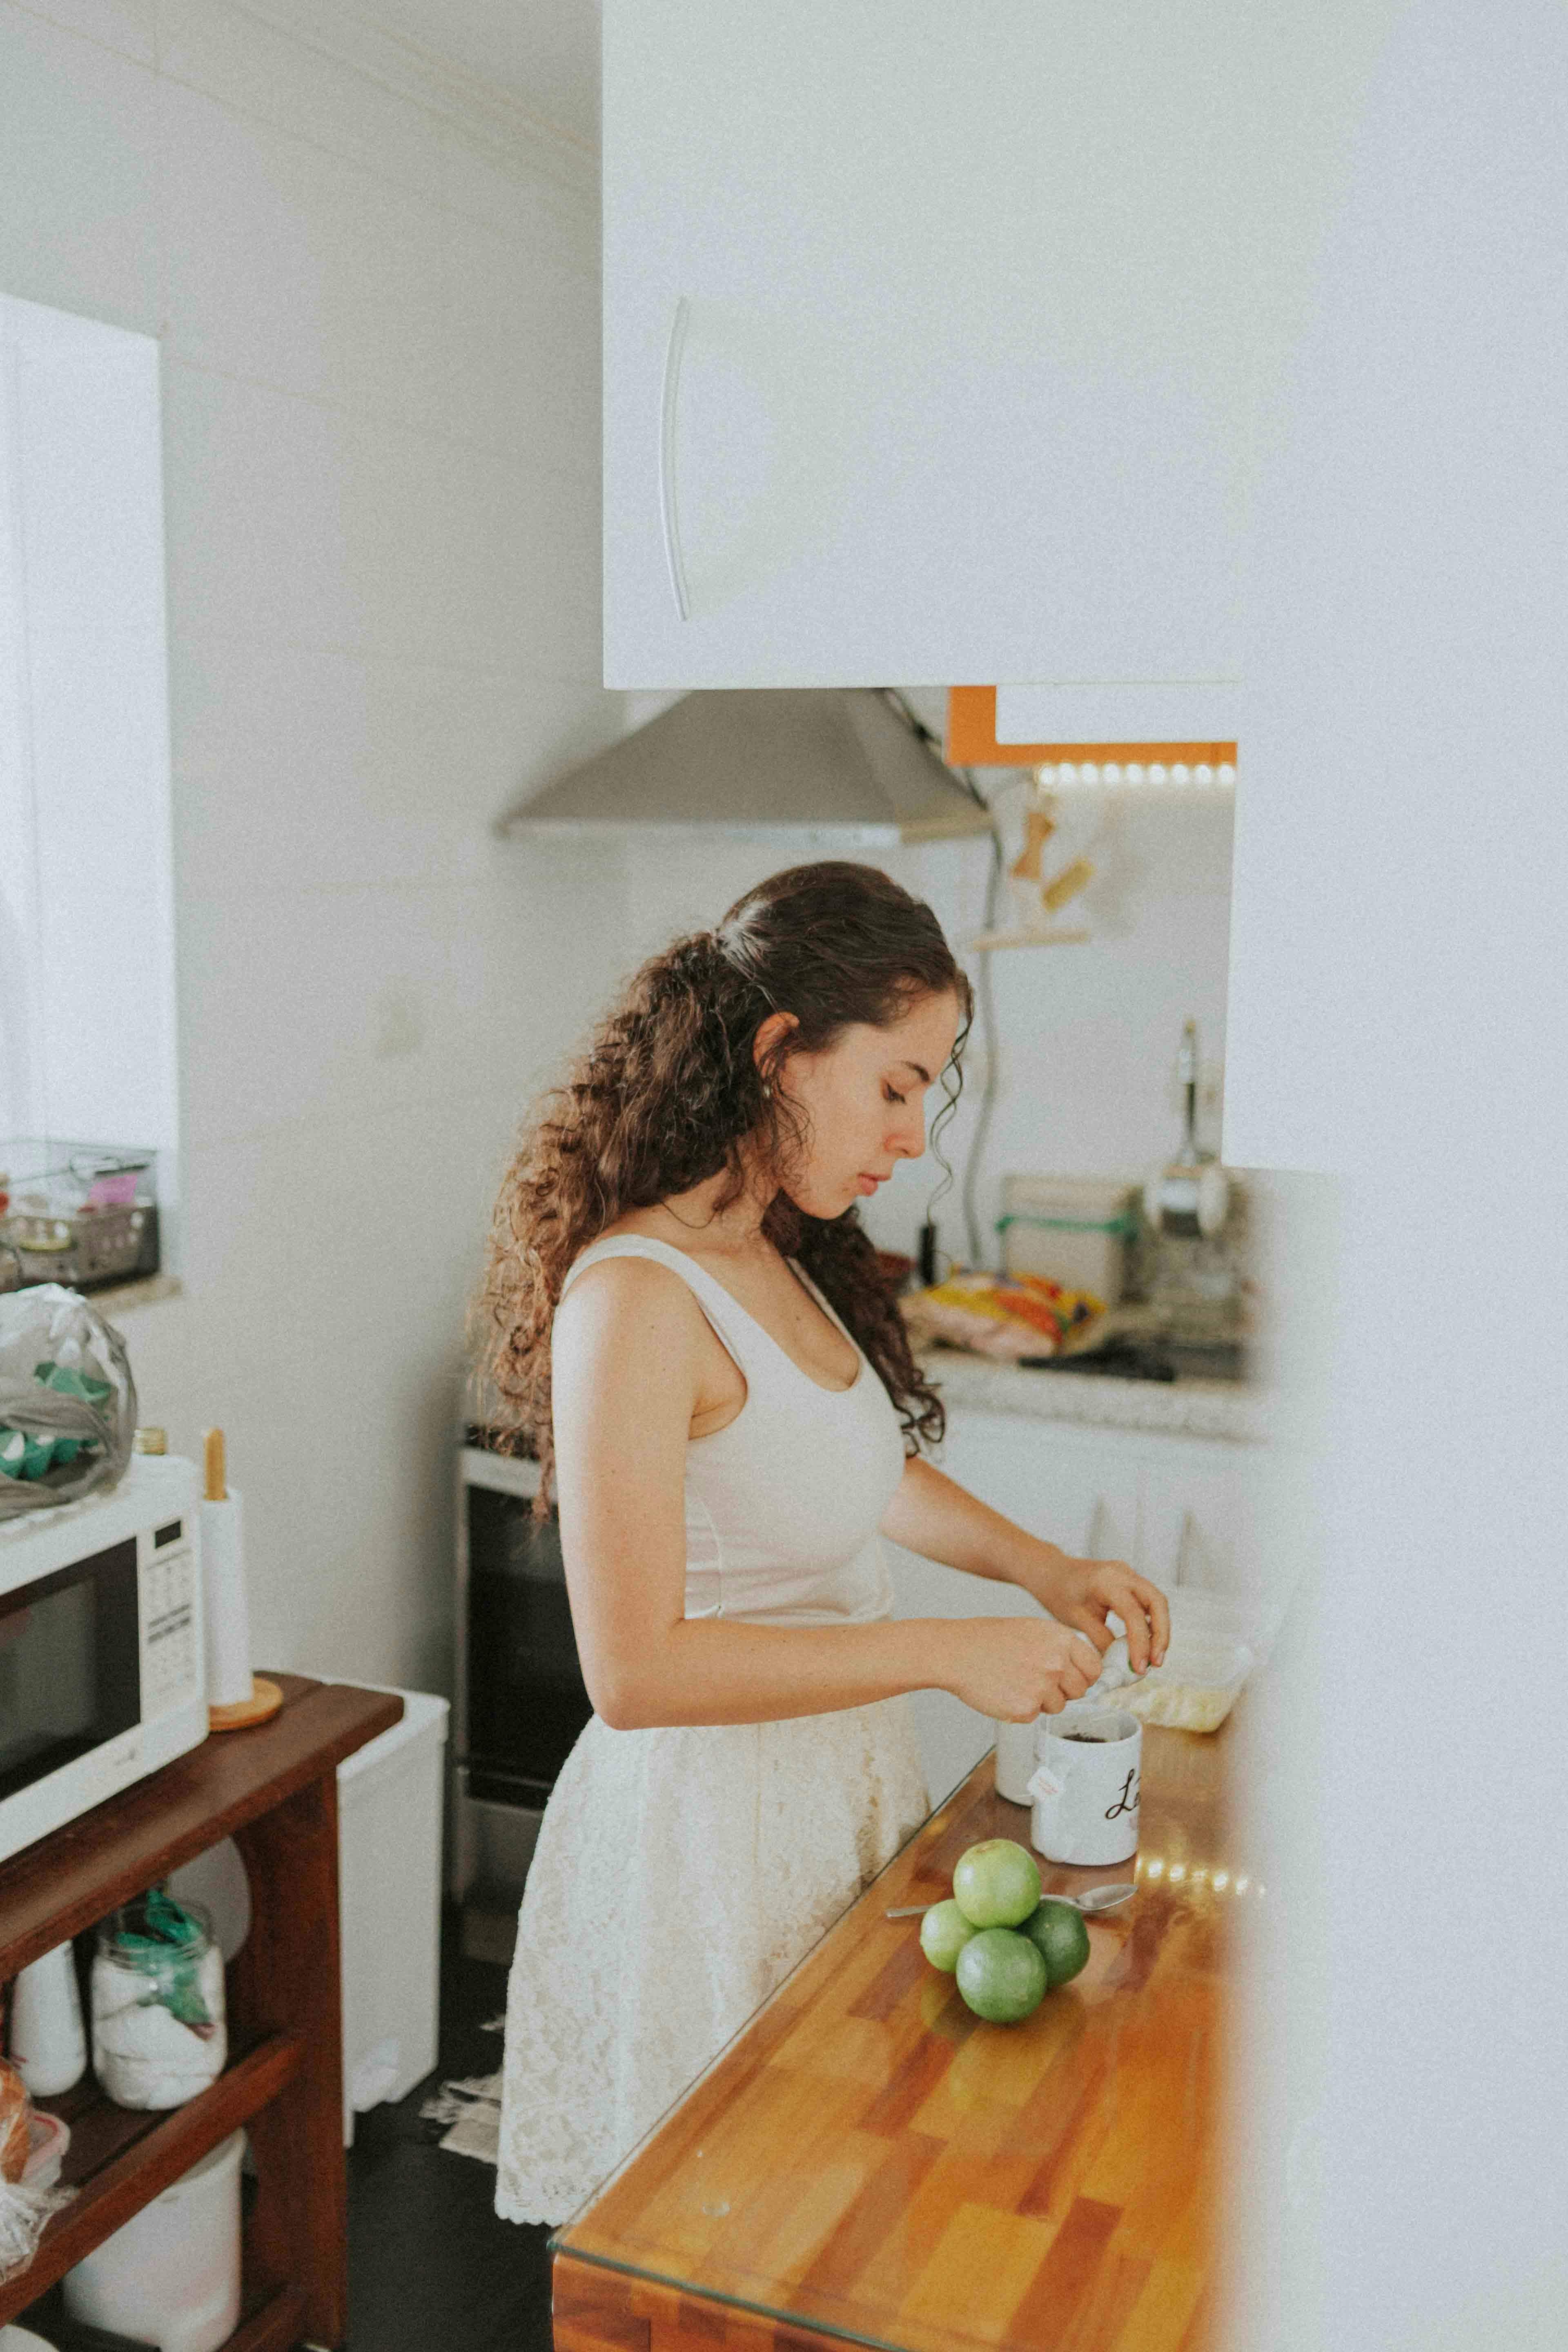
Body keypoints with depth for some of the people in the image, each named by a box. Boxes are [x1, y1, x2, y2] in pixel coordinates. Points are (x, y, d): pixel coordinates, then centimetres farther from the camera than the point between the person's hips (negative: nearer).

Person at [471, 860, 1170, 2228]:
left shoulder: (784, 1255, 3)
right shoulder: (636, 1297, -24)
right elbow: (635, 1670, -26)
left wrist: (1037, 1565, 4)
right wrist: (943, 1652, -23)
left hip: (845, 1774, 8)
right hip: (716, 1816, -8)